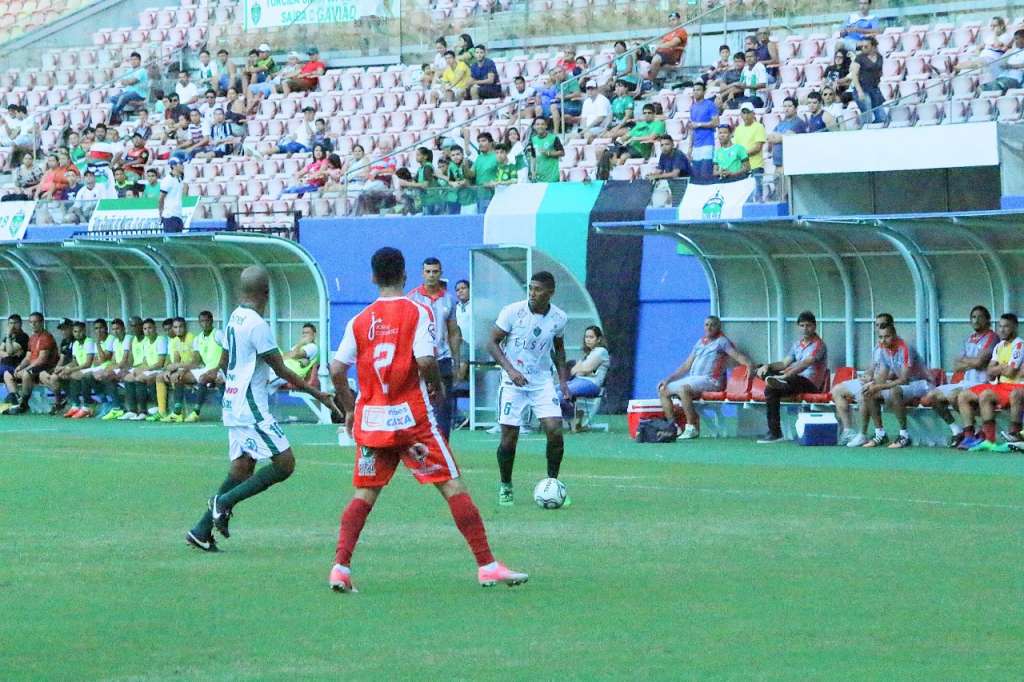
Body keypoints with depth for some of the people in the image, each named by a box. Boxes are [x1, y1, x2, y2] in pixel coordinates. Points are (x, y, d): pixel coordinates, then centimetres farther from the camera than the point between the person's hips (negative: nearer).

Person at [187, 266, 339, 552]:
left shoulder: (235, 318, 11)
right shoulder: (257, 324, -17)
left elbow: (224, 363, 23)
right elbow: (282, 371, -15)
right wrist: (317, 394, -7)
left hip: (234, 404, 10)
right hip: (252, 408, -10)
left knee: (242, 468, 12)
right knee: (284, 464, -9)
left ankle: (201, 531, 10)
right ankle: (226, 501, -10)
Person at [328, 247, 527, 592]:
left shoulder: (360, 321, 7)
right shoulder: (417, 312, -4)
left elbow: (337, 370, 2)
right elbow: (425, 360, -16)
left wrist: (350, 409, 15)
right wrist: (438, 387, 3)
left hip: (370, 419, 4)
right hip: (412, 417, -4)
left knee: (364, 495, 10)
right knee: (453, 486, 1)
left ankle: (340, 567, -5)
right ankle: (487, 566, -1)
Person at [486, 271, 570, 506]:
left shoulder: (559, 318, -3)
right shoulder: (512, 311, -14)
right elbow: (493, 343, -8)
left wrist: (563, 378, 7)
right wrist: (510, 369, -21)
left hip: (542, 381, 2)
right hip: (513, 381, -2)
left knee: (555, 430, -12)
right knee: (509, 436, -4)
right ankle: (505, 487, 17)